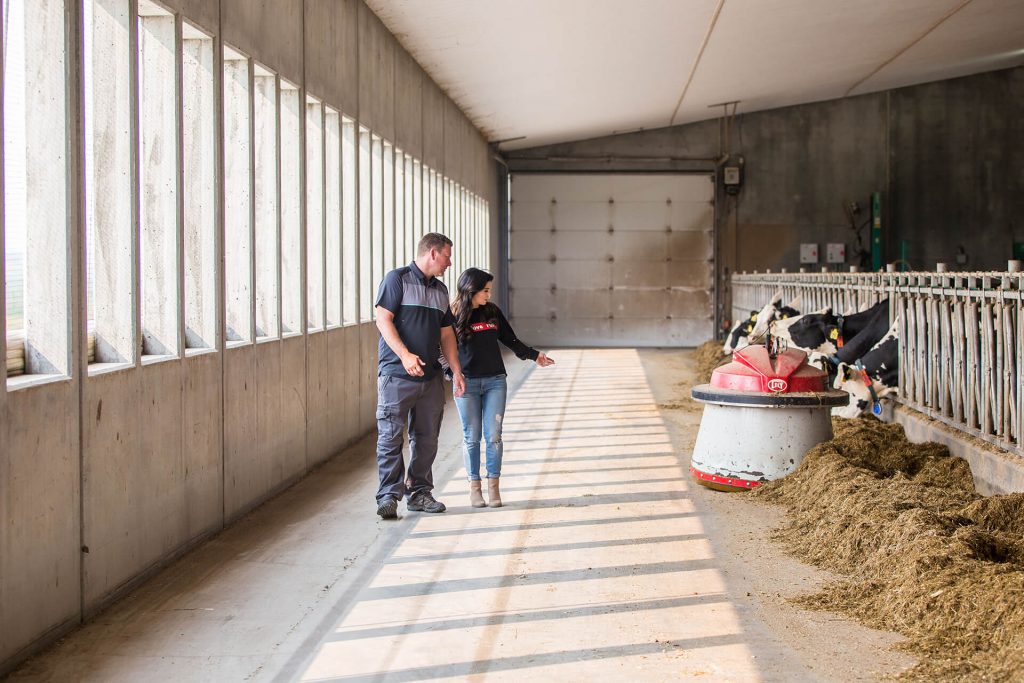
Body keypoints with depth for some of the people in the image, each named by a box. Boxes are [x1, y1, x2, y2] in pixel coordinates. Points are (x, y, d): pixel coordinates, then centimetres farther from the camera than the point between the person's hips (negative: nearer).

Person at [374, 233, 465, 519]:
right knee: (390, 437, -6)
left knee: (427, 437, 9)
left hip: (430, 377, 7)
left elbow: (446, 334, 21)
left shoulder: (440, 289, 18)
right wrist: (405, 355, -21)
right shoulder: (397, 279, -4)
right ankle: (388, 495, -1)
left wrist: (456, 370, 13)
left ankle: (419, 492, 18)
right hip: (396, 375, -7)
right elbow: (383, 319, -12)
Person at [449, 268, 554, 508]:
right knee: (472, 437, 2)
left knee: (493, 436, 0)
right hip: (467, 383, -3)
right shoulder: (454, 315, -4)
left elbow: (510, 340, 16)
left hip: (495, 382, 3)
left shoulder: (492, 312, 6)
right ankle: (474, 486, 13)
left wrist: (534, 355, 17)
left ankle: (493, 486, 8)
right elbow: (445, 349, -3)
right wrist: (452, 374, -18)